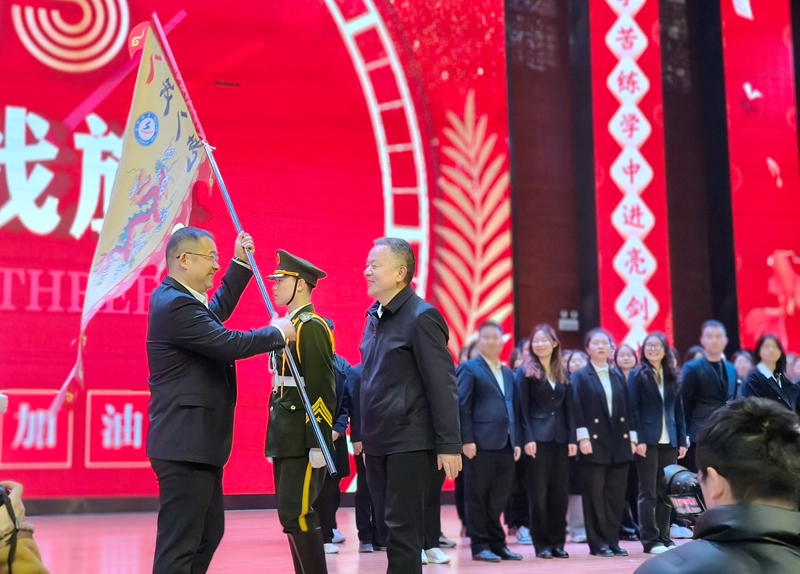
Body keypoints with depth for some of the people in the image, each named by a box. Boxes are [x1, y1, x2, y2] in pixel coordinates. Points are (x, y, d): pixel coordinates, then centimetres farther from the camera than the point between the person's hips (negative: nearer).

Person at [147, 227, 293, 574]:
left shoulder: (177, 298, 12)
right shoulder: (176, 306, -20)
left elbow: (218, 311, 29)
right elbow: (230, 344, -24)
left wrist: (241, 264, 24)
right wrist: (278, 333, -7)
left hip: (195, 443, 11)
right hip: (185, 445, -11)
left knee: (208, 533, 20)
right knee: (179, 543, -7)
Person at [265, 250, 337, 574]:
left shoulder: (312, 327, -13)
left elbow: (323, 390, -18)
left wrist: (318, 444, -20)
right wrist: (275, 439, 18)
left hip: (304, 441, -9)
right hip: (287, 438, 9)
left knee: (298, 515, -10)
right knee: (291, 515, 11)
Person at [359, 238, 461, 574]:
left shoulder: (421, 317, -12)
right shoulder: (374, 316, 12)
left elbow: (443, 386, -14)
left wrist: (450, 445, -16)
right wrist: (364, 433, 14)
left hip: (409, 443, -8)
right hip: (378, 442, 8)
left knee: (403, 532, -3)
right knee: (390, 528, 12)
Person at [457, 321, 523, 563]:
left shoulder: (508, 373, 20)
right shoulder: (469, 368, 0)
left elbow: (513, 409, 18)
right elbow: (462, 406, -8)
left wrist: (516, 441, 10)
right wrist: (467, 440, -15)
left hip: (505, 443, 6)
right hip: (481, 442, -6)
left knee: (499, 497, 9)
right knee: (477, 496, 0)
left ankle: (497, 543, 16)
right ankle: (480, 545, 6)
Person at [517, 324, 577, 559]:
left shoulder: (562, 374, 14)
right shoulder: (526, 372, 0)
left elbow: (568, 409, 12)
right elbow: (522, 408, -6)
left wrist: (572, 438, 3)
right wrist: (528, 438, -14)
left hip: (560, 438, 5)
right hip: (538, 438, -4)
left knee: (560, 493, 5)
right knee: (539, 493, -1)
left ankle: (558, 542, 13)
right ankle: (542, 543, 6)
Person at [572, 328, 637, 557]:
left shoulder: (618, 376, 15)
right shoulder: (580, 376, 1)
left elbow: (627, 409, 13)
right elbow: (577, 409, -7)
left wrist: (632, 437, 6)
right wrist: (583, 437, -15)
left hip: (620, 443, 4)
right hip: (594, 443, -4)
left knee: (616, 495, 5)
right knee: (595, 495, -1)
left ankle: (612, 541, 12)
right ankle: (598, 543, 5)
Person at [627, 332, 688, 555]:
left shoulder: (672, 376, 12)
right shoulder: (637, 375, -1)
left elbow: (679, 410, 11)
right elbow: (633, 409, -6)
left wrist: (682, 440, 5)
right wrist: (638, 439, -14)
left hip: (669, 441, 4)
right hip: (648, 440, -4)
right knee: (648, 492, 0)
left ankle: (664, 537, 15)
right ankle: (650, 540, 5)